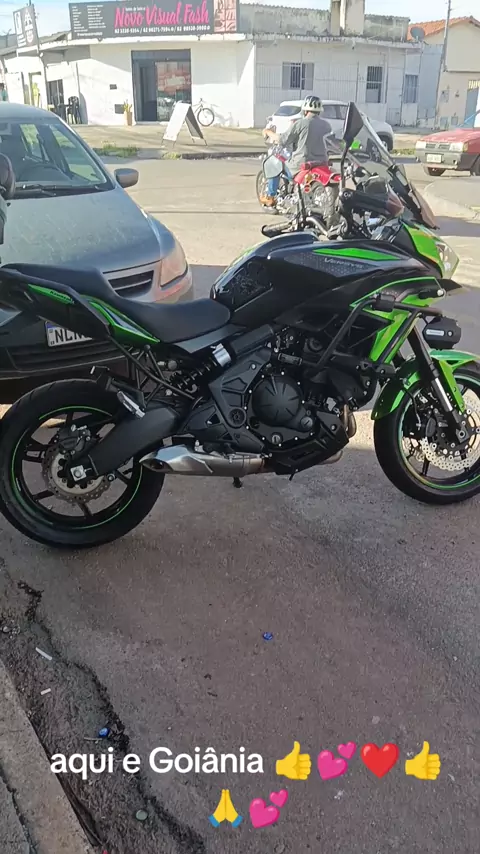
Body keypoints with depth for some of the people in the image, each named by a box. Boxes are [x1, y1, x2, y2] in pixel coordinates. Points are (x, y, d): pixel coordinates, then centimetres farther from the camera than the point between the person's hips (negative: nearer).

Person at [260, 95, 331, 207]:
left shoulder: (300, 123, -13)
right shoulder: (326, 125, 3)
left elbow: (282, 140, -10)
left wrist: (268, 132, 8)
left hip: (301, 166, -5)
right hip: (322, 165, 5)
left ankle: (270, 197, 22)